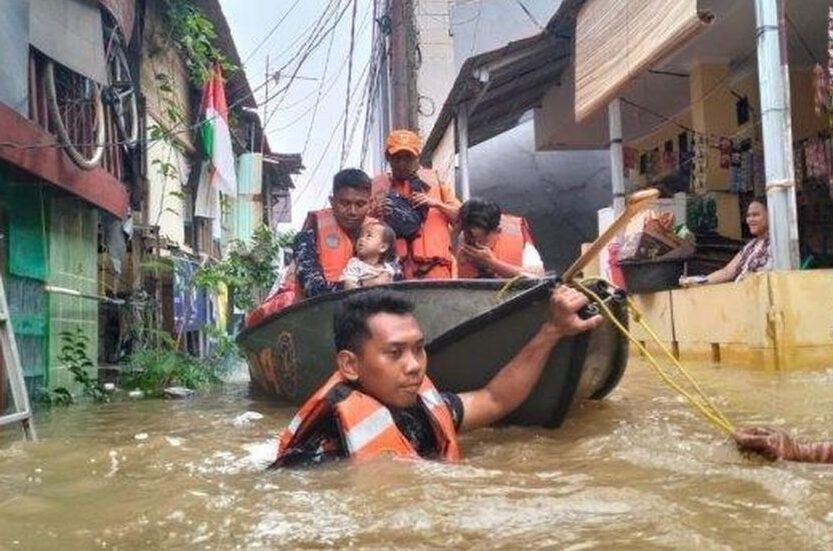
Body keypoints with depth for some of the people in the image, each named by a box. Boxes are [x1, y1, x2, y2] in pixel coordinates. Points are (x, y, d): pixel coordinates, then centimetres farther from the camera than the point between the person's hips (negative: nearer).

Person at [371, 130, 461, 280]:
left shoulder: (434, 180, 14)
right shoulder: (378, 184, 13)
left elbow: (460, 217, 11)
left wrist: (436, 203, -4)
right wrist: (377, 212, -5)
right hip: (396, 265, 0)